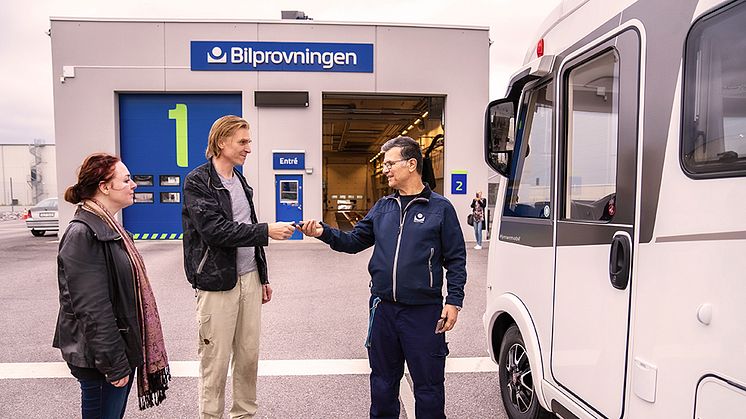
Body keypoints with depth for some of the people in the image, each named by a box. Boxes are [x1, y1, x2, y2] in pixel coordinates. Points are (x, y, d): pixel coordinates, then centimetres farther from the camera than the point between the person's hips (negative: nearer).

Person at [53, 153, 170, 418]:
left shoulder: (108, 227, 11)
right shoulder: (82, 234, -20)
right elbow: (91, 308, -22)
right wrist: (114, 363, -20)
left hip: (123, 345, 9)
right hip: (99, 357, -9)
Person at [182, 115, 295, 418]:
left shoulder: (240, 181, 14)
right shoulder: (198, 182, -8)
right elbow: (215, 230, -20)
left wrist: (262, 276, 20)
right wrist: (267, 231, -19)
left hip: (249, 279, 7)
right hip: (217, 283, -6)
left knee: (249, 356, 13)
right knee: (215, 363, 2)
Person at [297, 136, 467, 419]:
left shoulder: (440, 208, -4)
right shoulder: (382, 207, 9)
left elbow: (456, 260, -3)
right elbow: (354, 241, 8)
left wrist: (454, 301, -9)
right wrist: (323, 232, -7)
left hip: (423, 311, -4)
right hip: (383, 308, 5)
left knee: (428, 385, 8)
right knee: (383, 380, 19)